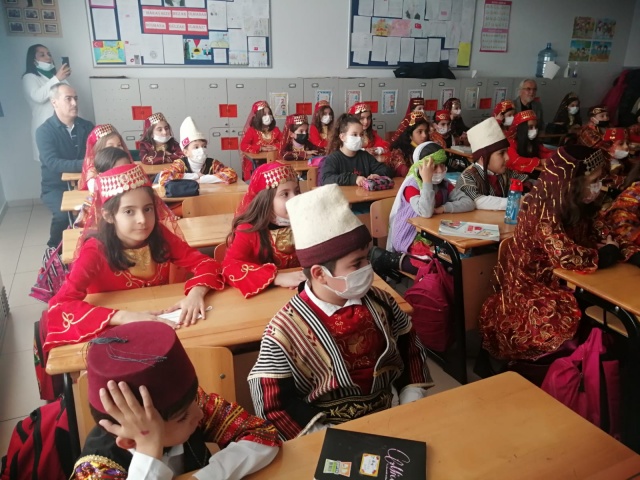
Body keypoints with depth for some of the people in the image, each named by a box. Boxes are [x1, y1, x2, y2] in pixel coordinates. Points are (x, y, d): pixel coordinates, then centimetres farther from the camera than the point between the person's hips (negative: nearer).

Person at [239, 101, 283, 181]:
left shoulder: (275, 130, 12)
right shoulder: (252, 130, 1)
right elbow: (243, 146, -9)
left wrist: (275, 147, -12)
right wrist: (261, 148, -17)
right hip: (255, 164, -3)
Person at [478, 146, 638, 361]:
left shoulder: (574, 205, 1)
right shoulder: (542, 210, -25)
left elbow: (592, 239, 12)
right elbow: (567, 256, -34)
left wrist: (617, 242, -9)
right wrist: (609, 252, -16)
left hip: (557, 282, 9)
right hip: (530, 289, -8)